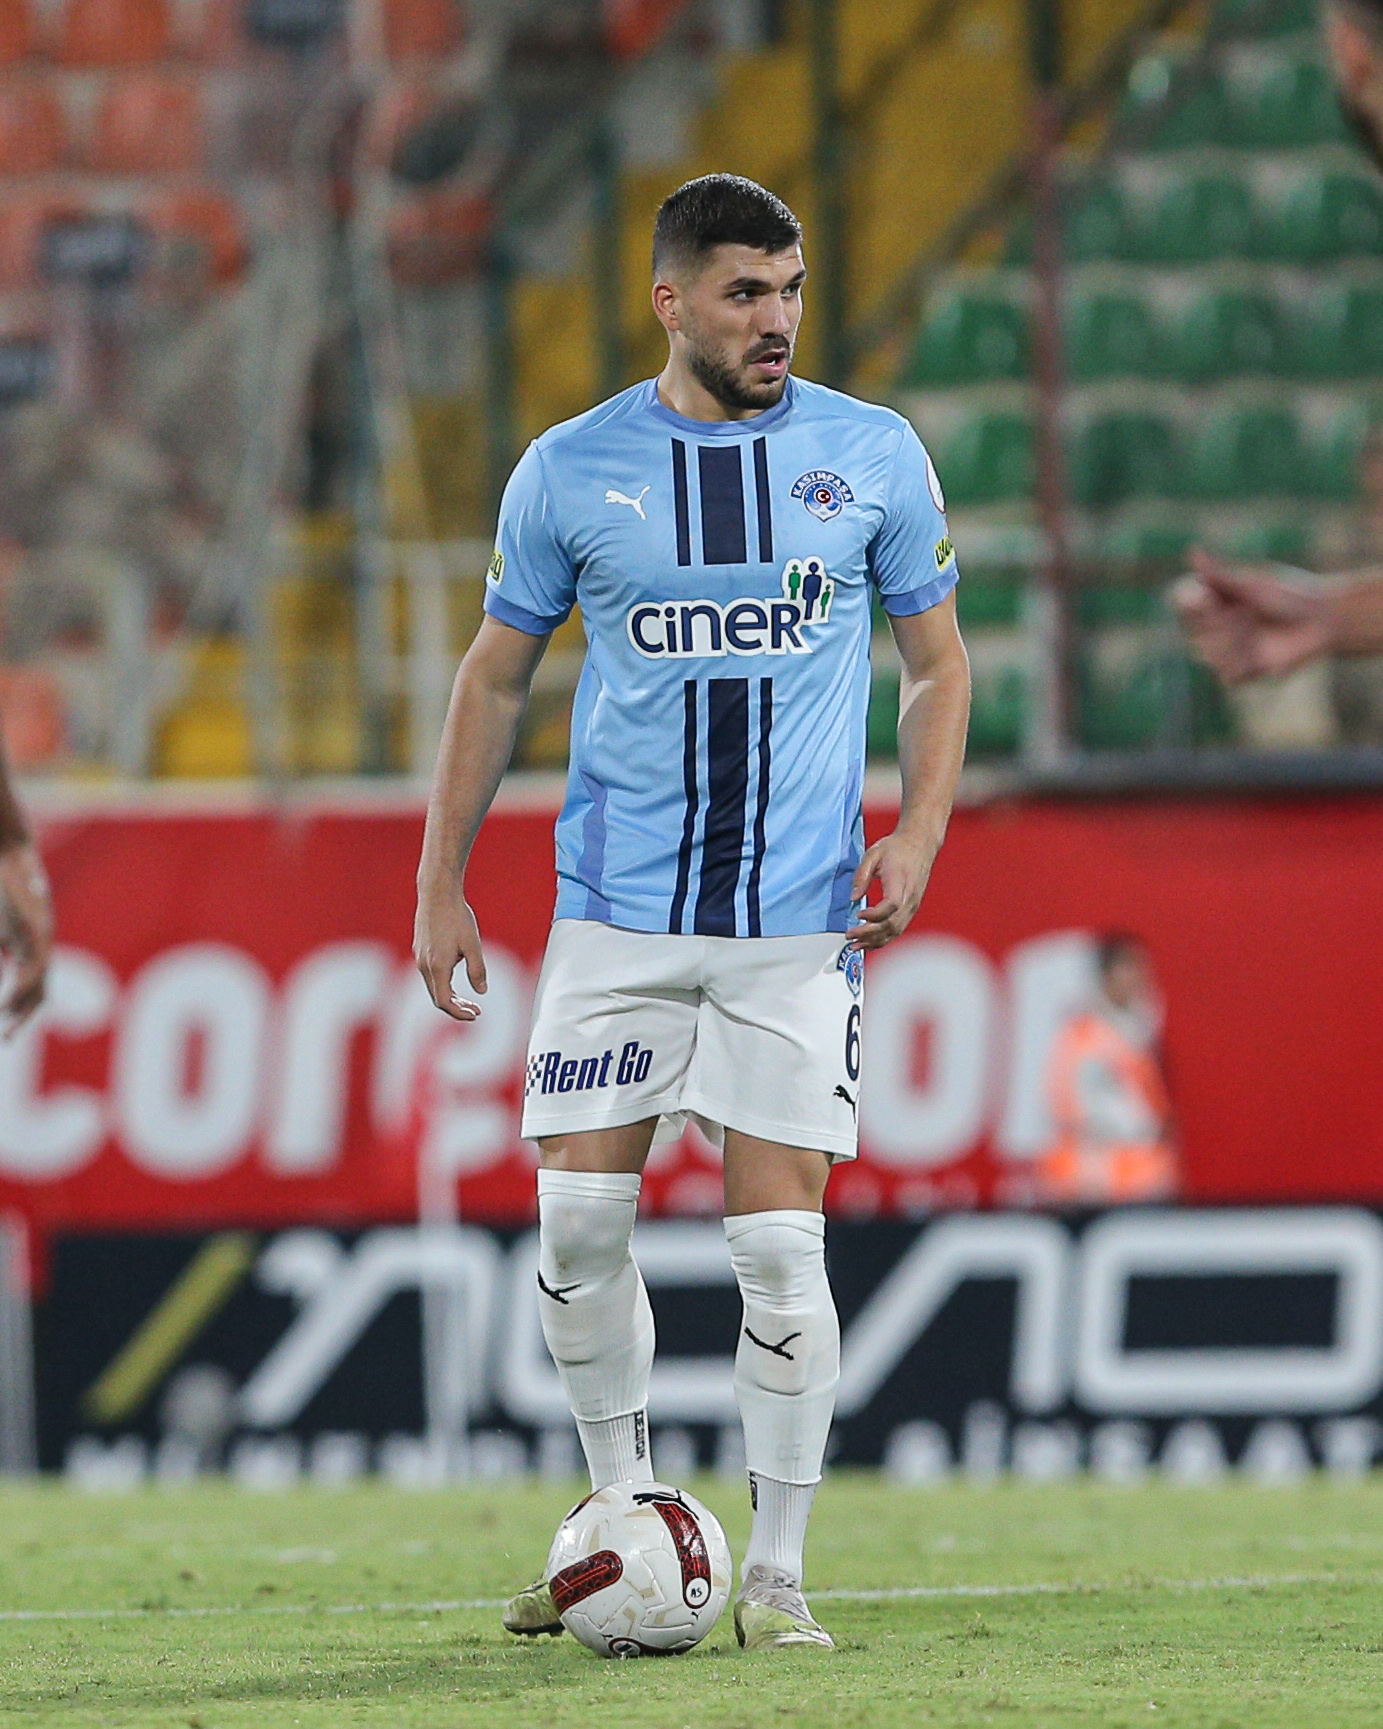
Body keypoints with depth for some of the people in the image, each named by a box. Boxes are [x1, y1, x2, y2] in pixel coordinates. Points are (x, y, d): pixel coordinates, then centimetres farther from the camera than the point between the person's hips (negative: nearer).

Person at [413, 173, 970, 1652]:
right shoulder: (571, 470, 1)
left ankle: (775, 1573, 3)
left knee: (778, 1240, -5)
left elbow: (937, 663, 11)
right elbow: (495, 677, 11)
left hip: (800, 918, -1)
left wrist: (918, 835, -5)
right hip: (618, 907, 1)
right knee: (578, 1219, -2)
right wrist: (440, 886, 7)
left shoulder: (873, 456, 2)